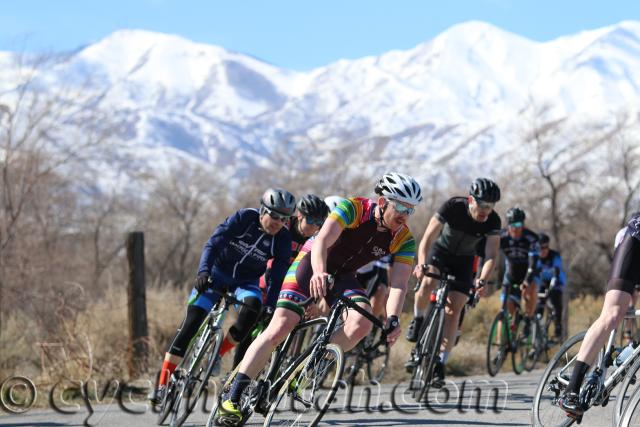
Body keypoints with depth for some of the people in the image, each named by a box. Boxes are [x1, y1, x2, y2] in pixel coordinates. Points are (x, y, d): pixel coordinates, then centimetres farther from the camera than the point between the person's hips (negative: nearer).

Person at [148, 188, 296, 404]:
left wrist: (270, 308, -22)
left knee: (253, 305, -32)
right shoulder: (244, 218, -19)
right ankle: (163, 384, -15)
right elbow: (214, 243, -25)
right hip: (218, 272, -2)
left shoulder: (283, 240, -14)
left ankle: (219, 352, -10)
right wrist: (203, 272, -39)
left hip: (246, 281, 2)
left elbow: (277, 277, -14)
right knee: (191, 323, -16)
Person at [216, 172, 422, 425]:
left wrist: (393, 319, -39)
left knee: (362, 322, -26)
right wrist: (319, 273, -56)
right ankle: (232, 398, -17)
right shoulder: (352, 208, -24)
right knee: (280, 327, -20)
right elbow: (322, 241, -36)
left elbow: (399, 283, -20)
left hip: (342, 277, 4)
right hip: (311, 263, -4)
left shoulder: (404, 240, -12)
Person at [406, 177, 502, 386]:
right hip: (440, 251, -1)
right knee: (428, 282, -33)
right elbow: (427, 239, -32)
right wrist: (422, 264, -49)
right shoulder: (453, 207, -29)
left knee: (453, 309, -11)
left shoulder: (493, 222, -23)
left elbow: (491, 255, -24)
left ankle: (440, 363, -7)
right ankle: (418, 320, -5)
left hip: (463, 261, 2)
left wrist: (482, 280, -43)